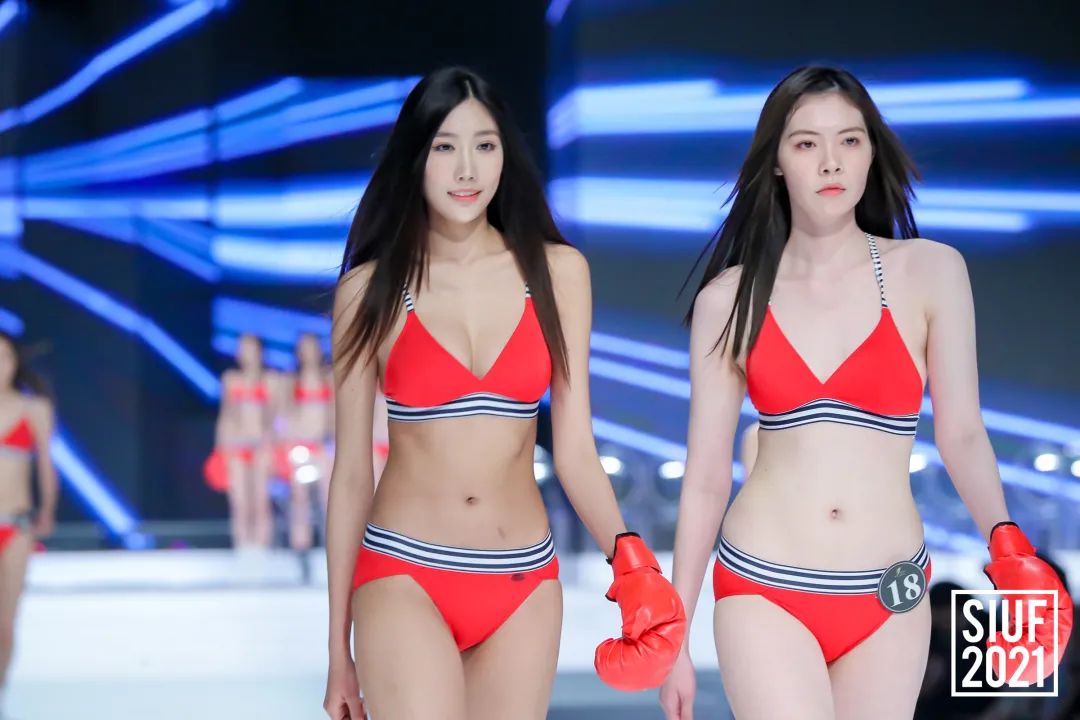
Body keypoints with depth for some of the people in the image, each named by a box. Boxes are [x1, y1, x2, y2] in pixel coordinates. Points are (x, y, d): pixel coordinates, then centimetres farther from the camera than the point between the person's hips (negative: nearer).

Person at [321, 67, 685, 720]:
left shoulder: (558, 274, 3)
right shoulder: (372, 290, -1)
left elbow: (575, 450, 2)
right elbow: (351, 474, 3)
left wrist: (626, 551, -18)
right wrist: (339, 650, 4)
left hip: (524, 587, 2)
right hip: (404, 577, -2)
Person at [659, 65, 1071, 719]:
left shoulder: (930, 272, -2)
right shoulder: (729, 299, 0)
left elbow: (961, 433, -1)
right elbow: (705, 476, 3)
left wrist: (1006, 544, -16)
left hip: (888, 601, 1)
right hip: (763, 592, -1)